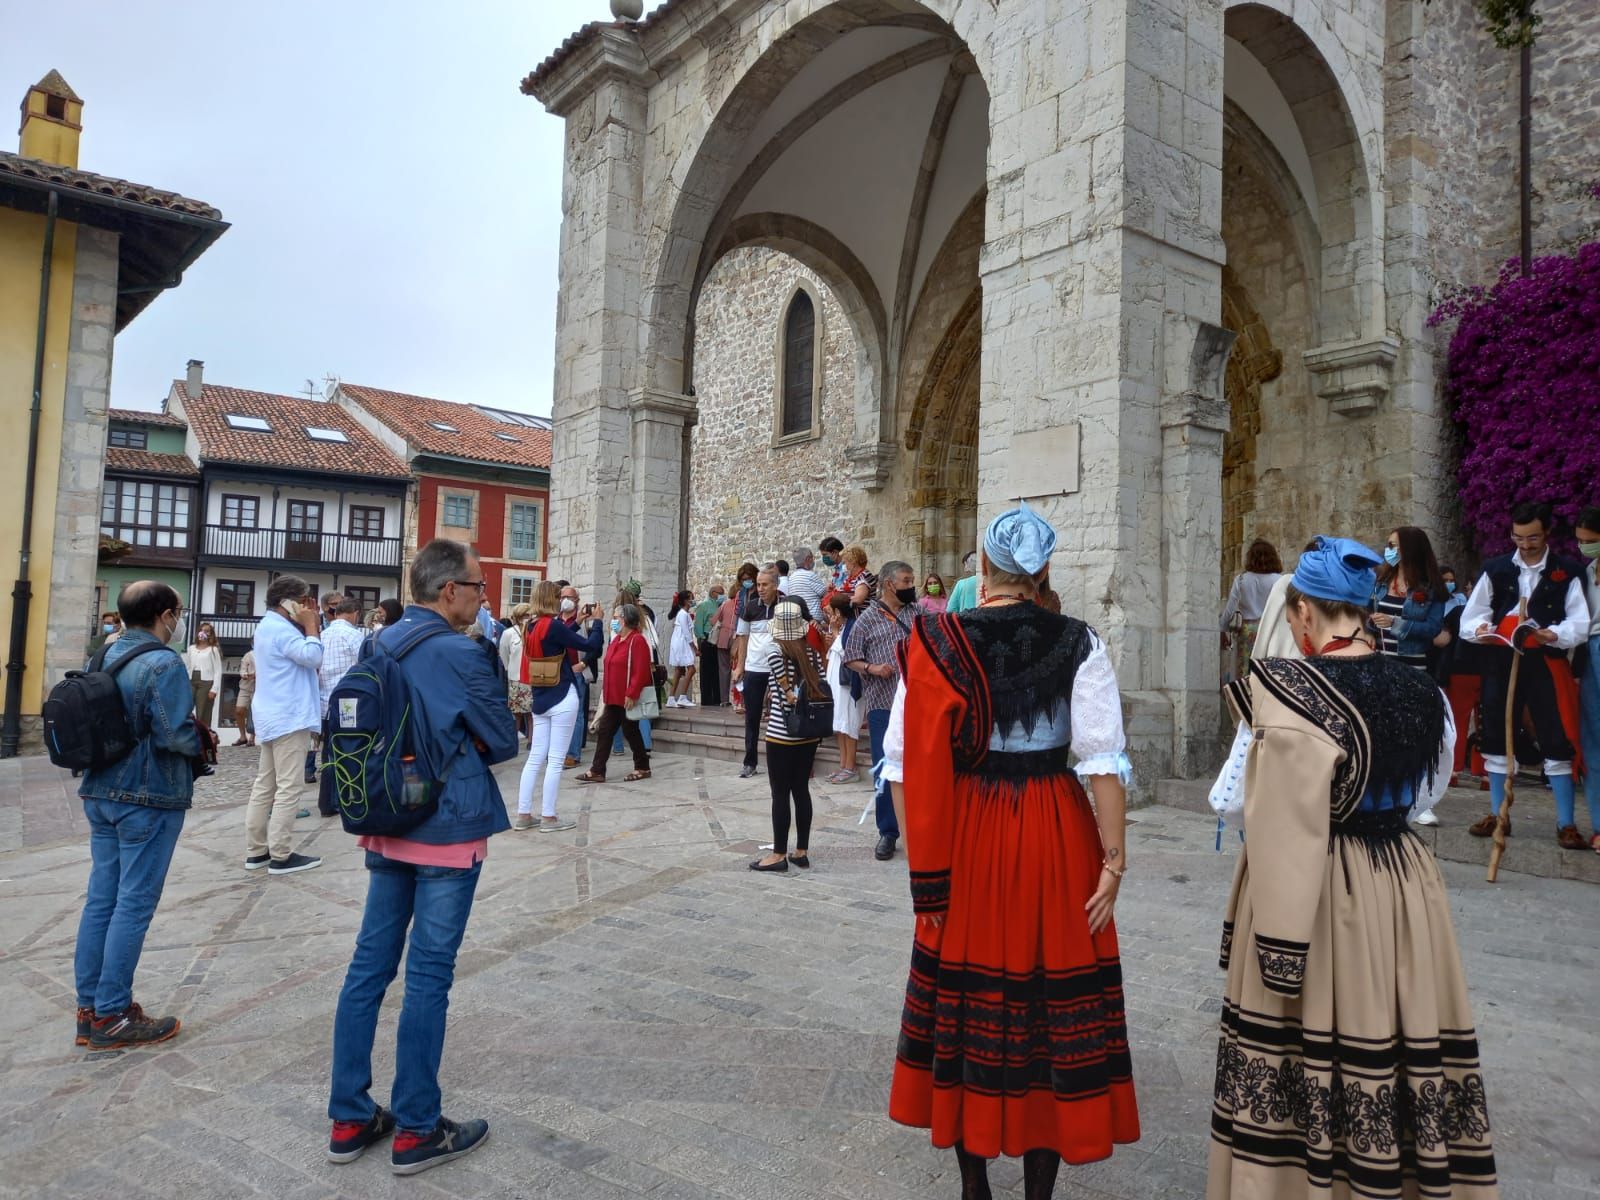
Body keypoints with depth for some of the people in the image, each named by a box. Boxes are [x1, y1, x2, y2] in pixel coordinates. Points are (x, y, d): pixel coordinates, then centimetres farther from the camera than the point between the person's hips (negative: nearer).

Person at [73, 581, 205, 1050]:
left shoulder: (106, 656, 8)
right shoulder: (163, 664, -17)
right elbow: (177, 735, -21)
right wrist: (203, 741, -3)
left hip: (100, 793, 8)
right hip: (149, 799, -8)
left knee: (100, 899, 14)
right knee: (134, 905, 0)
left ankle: (89, 1008, 22)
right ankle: (111, 1017, 8)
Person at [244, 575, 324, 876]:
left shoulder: (269, 626, 18)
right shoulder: (280, 629, -15)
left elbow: (301, 657, 18)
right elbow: (313, 657, -23)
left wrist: (310, 624, 9)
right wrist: (311, 625, -12)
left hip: (274, 717, 11)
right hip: (289, 718, -11)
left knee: (265, 786, 11)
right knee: (288, 789, -7)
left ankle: (256, 851, 16)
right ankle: (280, 856, -4)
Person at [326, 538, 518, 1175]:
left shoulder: (379, 645, 6)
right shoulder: (461, 656, -18)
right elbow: (505, 742, -10)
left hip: (387, 829, 8)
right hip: (448, 833, -7)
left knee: (369, 965, 12)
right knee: (428, 976, 2)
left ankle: (350, 1118, 23)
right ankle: (416, 1131, 14)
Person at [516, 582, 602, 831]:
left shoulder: (531, 627, 6)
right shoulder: (553, 625, -17)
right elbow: (591, 646, -16)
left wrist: (577, 622, 22)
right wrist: (597, 621, -2)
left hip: (540, 699, 8)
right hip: (562, 698, -8)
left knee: (535, 757, 10)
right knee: (556, 760, -1)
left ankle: (523, 815, 12)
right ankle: (548, 818, 3)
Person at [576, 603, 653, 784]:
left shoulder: (637, 641, -15)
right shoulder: (615, 640, 13)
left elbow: (641, 671, -21)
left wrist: (632, 694, -24)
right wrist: (606, 692, 17)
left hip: (627, 699, -9)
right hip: (613, 698, 9)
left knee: (631, 732, 3)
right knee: (604, 732, 7)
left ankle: (642, 768, 19)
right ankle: (597, 771, 11)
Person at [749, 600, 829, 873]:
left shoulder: (775, 651, -11)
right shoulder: (812, 650, 4)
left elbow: (788, 693, -19)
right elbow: (821, 689, 4)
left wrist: (790, 697, -1)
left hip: (782, 732, -6)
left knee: (780, 794, 2)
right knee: (802, 790, 12)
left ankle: (779, 855, 8)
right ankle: (802, 852, 18)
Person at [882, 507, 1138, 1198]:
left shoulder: (938, 641, -6)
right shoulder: (1077, 642, -6)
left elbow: (909, 761, -9)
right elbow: (1103, 761, -11)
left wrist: (927, 867, -3)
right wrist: (1114, 860, -4)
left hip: (967, 834, 1)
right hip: (1055, 832, 0)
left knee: (967, 995, 15)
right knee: (1052, 1004, 13)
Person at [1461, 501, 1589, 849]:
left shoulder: (1567, 573, 0)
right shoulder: (1495, 569, 6)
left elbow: (1580, 623, -5)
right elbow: (1470, 615, 6)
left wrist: (1555, 634, -24)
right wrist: (1480, 629, -15)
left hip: (1546, 666, -2)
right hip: (1501, 663, 3)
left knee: (1557, 743, -2)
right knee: (1496, 740, 9)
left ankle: (1566, 824, 8)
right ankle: (1497, 814, 21)